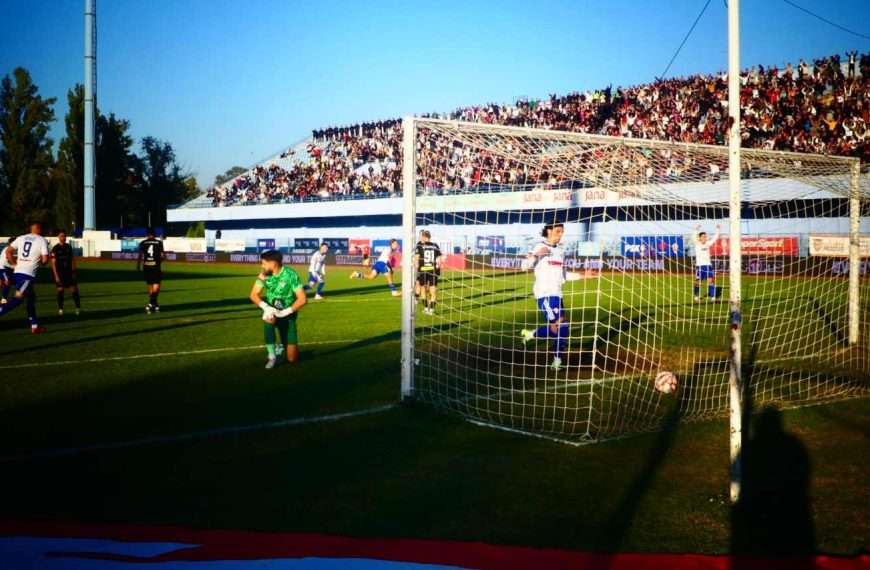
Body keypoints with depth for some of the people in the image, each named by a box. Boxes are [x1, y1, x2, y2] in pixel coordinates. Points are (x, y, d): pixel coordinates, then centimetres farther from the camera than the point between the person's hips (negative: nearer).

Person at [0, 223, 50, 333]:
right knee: (18, 298, -12)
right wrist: (41, 262, 15)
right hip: (28, 274, -7)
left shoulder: (21, 238, 13)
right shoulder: (42, 240, -2)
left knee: (31, 297, 18)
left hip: (17, 272, 7)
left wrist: (16, 264, 17)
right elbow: (45, 259, -8)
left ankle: (35, 326, 21)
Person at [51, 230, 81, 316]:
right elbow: (53, 263, -9)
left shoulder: (69, 247, 6)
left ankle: (78, 308, 7)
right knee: (60, 290, 0)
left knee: (74, 289, -1)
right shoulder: (55, 249, -8)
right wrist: (56, 276, -14)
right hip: (60, 273, -4)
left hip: (69, 272, 4)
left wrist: (73, 272, 7)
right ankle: (60, 309, 9)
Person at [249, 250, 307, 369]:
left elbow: (303, 299, -22)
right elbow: (253, 295, -8)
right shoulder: (264, 275, -8)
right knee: (269, 318, -39)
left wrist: (286, 312, -29)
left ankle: (282, 347, 33)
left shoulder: (290, 275, -19)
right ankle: (272, 356, -22)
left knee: (292, 358, -5)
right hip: (272, 310, 2)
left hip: (287, 315, -2)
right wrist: (266, 307, -26)